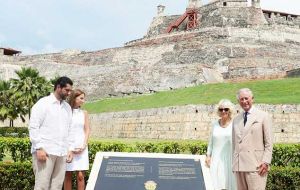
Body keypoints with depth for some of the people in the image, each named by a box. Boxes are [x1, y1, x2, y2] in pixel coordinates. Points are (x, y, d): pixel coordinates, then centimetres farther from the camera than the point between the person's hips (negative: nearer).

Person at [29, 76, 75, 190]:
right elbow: (33, 127, -8)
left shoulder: (67, 107, 17)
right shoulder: (43, 103, -2)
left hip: (62, 153, 6)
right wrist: (39, 148, -15)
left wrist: (70, 149, 12)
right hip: (45, 151, -6)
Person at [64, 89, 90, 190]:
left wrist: (84, 145, -5)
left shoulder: (84, 113, 9)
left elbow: (87, 130, 8)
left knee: (80, 175, -2)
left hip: (81, 148, 2)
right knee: (68, 176, 2)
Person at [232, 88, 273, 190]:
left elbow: (269, 143, 0)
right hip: (239, 165, 4)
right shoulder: (236, 119, 16)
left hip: (255, 165, -4)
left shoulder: (263, 116, 3)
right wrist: (234, 163, 12)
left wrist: (266, 162, -9)